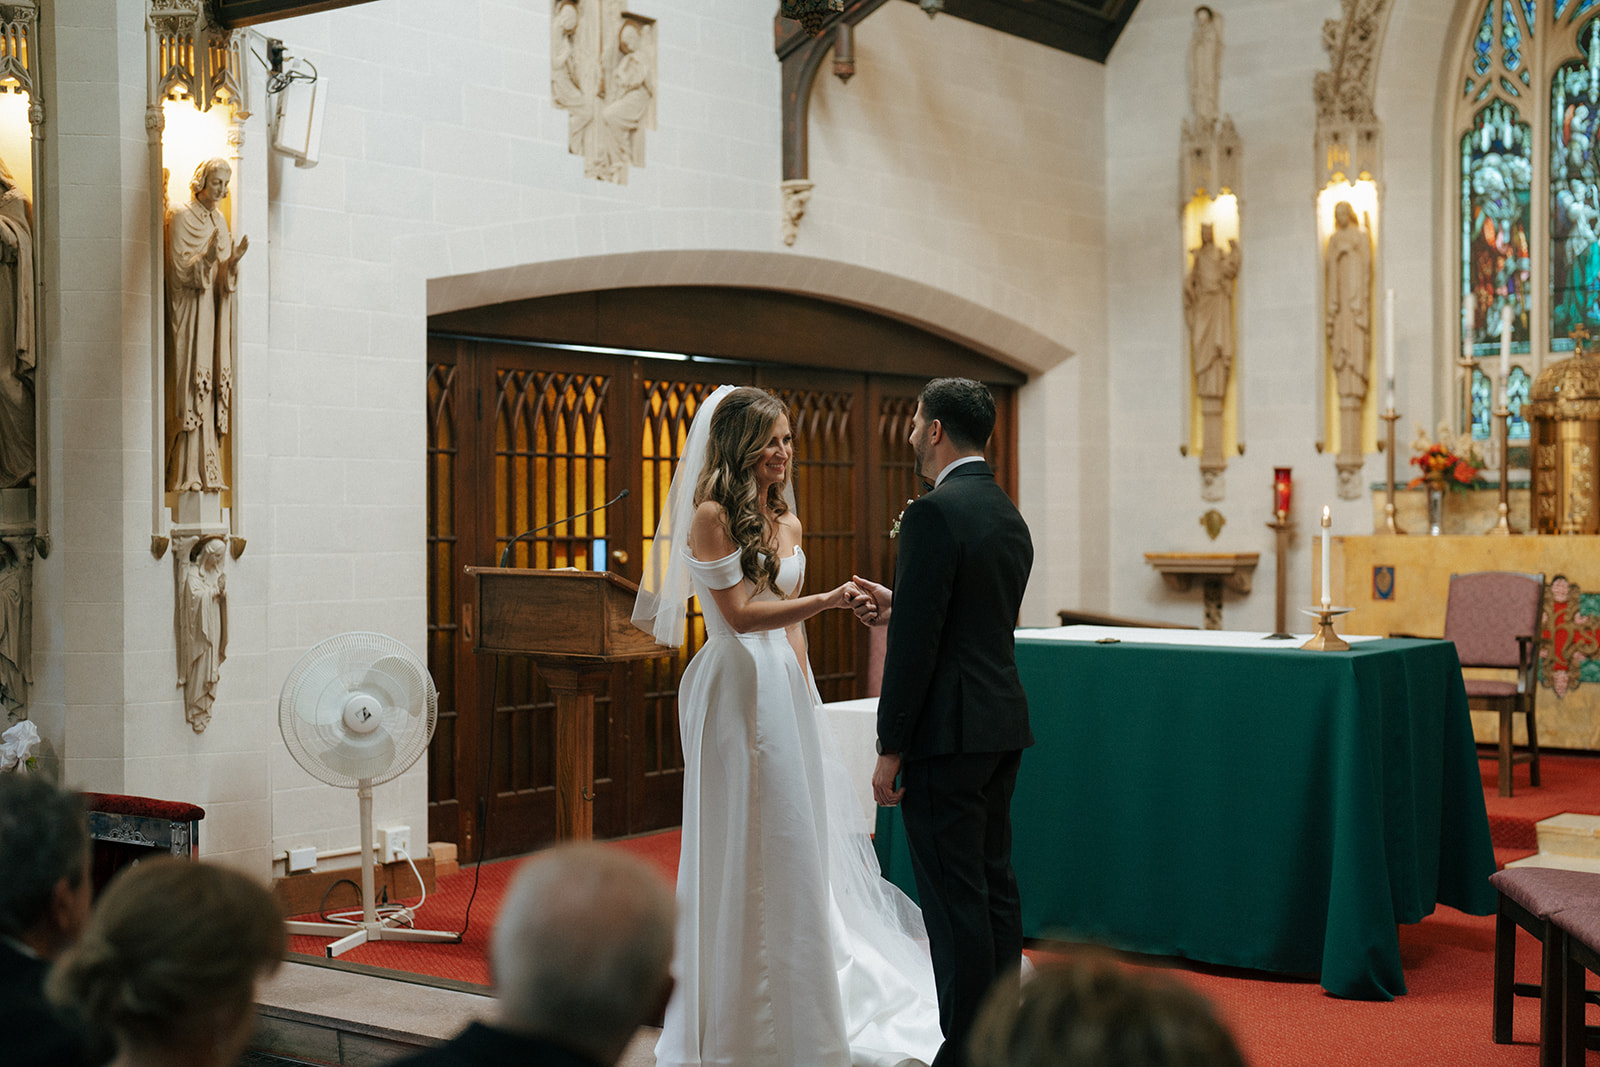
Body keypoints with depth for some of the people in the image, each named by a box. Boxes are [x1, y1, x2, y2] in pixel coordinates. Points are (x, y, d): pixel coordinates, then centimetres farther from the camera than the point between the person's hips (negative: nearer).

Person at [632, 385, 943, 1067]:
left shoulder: (788, 524, 14)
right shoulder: (711, 516, -9)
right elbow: (740, 613, -15)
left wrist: (803, 693, 12)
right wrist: (826, 600, -22)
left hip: (787, 687, 7)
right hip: (737, 690, -7)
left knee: (797, 839, 9)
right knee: (746, 847, -1)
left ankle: (796, 1006, 19)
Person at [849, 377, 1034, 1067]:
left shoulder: (934, 514, -16)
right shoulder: (1008, 514, 12)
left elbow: (917, 643, -19)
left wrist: (891, 751, -14)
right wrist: (896, 609, 17)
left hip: (948, 732, -9)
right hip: (1002, 725, 9)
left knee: (955, 899, -3)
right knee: (994, 886, 15)